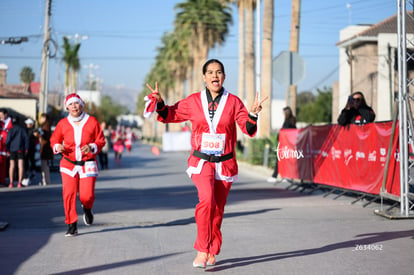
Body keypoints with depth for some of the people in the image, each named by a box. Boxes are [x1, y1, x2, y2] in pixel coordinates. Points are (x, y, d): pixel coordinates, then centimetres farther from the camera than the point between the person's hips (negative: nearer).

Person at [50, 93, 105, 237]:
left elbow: (101, 141, 4)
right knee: (69, 194, -10)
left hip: (88, 164, -1)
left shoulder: (92, 121, 1)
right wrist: (57, 147, -9)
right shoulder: (63, 123, 3)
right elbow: (54, 140, 13)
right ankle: (71, 226, 3)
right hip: (69, 164, 1)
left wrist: (92, 147, -16)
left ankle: (87, 208, 29)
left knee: (87, 195, -10)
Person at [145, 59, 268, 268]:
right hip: (201, 162, -1)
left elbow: (248, 129, -3)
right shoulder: (194, 101, 1)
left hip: (225, 163, 1)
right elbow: (170, 115, 12)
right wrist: (160, 104, -6)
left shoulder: (233, 102, 0)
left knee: (217, 209, 8)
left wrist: (253, 115, -22)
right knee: (207, 199, -26)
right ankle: (202, 250, -18)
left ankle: (212, 252, 28)